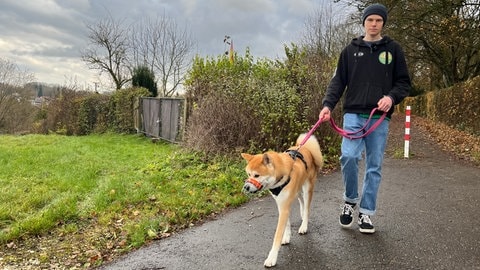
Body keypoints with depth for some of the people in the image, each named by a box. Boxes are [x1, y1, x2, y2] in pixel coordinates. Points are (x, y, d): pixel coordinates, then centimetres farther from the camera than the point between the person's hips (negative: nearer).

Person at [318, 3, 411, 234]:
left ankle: (366, 213, 16)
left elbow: (403, 82, 9)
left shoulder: (393, 49, 9)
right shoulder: (350, 50, 10)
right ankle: (350, 200, 9)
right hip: (354, 114, 0)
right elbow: (338, 81, 7)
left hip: (380, 117, 1)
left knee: (374, 166, 4)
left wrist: (391, 97, -12)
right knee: (349, 156, -17)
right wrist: (328, 104, -9)